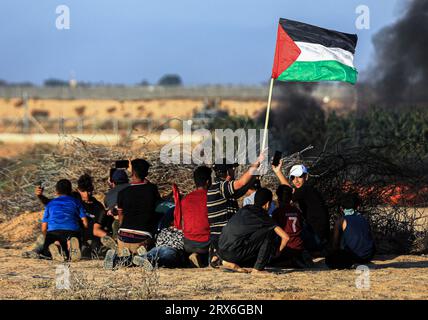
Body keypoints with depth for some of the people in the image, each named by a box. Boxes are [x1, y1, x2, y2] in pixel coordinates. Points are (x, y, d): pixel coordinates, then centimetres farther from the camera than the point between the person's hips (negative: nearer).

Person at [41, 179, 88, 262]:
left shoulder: (50, 204, 27)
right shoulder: (75, 202, 25)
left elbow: (44, 228, 23)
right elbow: (85, 222, 14)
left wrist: (48, 239, 42)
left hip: (53, 231, 0)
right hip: (72, 230, 0)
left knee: (46, 252, 20)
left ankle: (54, 246, -20)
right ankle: (71, 242, -25)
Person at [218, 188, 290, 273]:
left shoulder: (244, 209, 20)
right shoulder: (263, 217, 1)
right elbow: (285, 237, -1)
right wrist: (277, 251, 17)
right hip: (234, 252, -7)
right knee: (270, 233, 0)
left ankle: (230, 262, 13)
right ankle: (258, 268, 1)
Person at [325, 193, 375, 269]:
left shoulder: (341, 221, 1)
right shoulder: (363, 219, 15)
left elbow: (335, 244, 8)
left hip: (355, 256, -5)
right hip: (369, 256, 5)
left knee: (329, 260, 11)